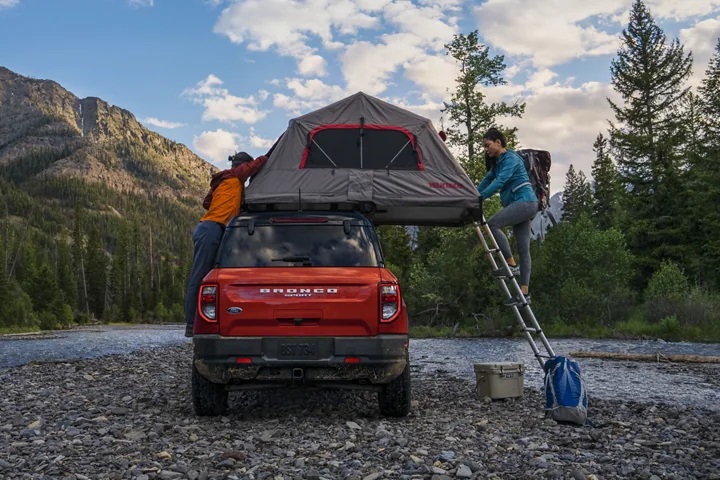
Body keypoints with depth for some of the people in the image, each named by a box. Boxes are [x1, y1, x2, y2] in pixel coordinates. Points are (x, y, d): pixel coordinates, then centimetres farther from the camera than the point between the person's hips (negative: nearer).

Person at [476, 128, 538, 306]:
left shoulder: (511, 158, -10)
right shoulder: (497, 162, 18)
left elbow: (500, 181, -21)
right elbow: (487, 179, 17)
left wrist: (480, 197, -26)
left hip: (525, 201, -9)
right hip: (521, 205, 9)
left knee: (493, 224, -22)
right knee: (523, 250, 4)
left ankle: (512, 265, -15)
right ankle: (524, 293, 2)